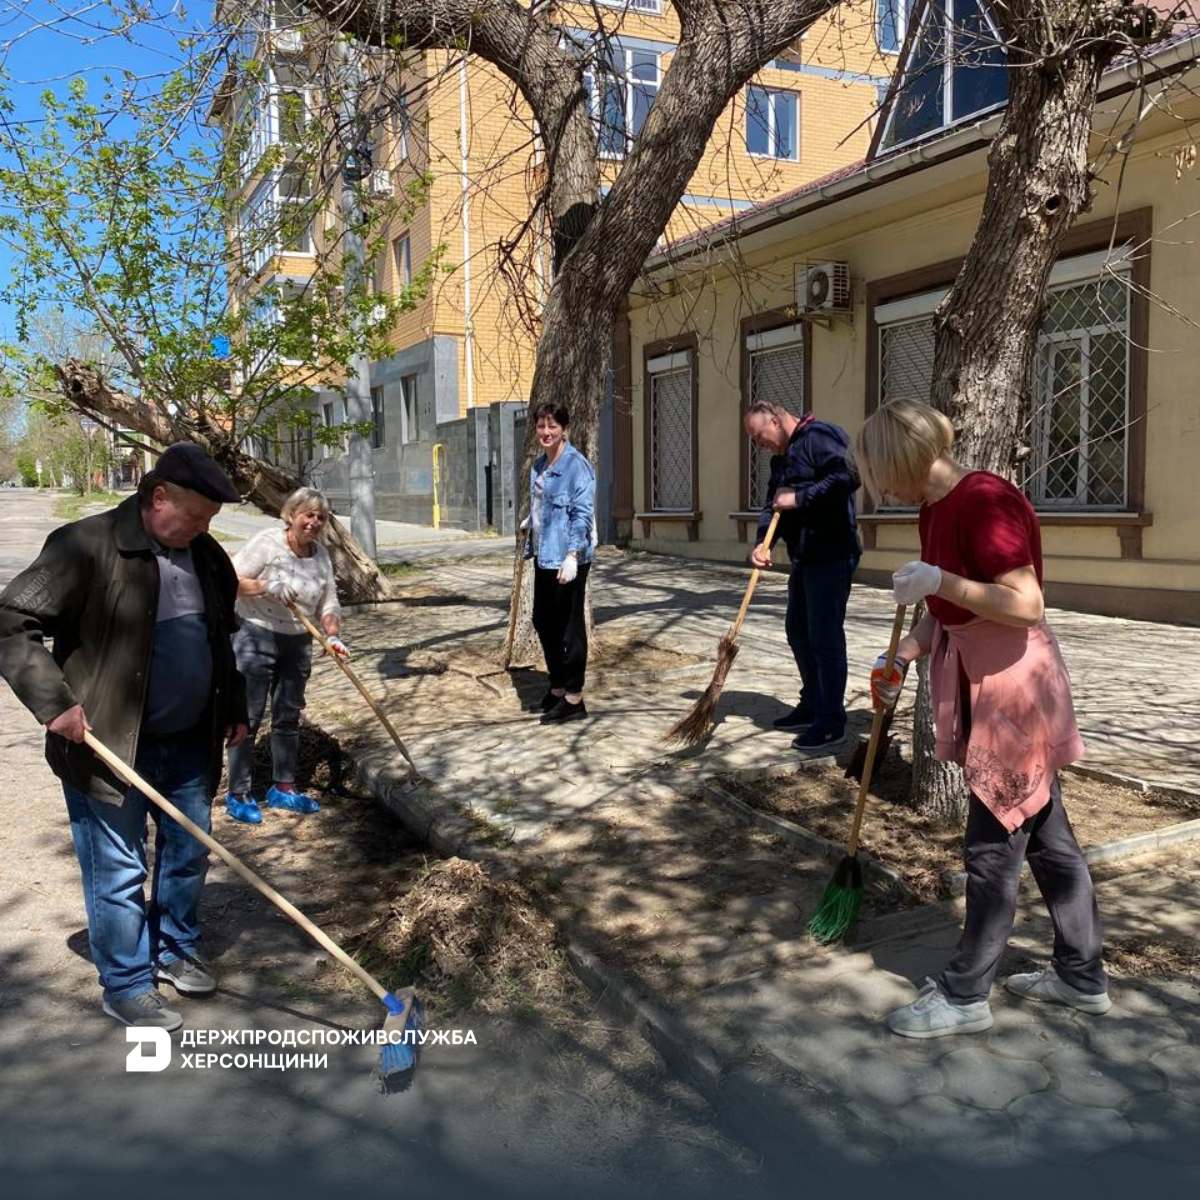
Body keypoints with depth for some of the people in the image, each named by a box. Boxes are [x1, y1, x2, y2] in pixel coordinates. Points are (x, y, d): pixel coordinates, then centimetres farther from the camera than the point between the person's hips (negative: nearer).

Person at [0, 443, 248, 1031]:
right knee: (119, 870, 4)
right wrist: (54, 702, -21)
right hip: (109, 743, -6)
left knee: (189, 850, 17)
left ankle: (175, 951, 38)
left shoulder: (207, 556, 5)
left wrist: (234, 708, 18)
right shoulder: (87, 546, -16)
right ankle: (126, 987, 21)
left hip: (189, 740, 7)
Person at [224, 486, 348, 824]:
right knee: (249, 717, -1)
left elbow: (328, 603, 4)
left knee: (289, 716, 13)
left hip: (298, 644, 6)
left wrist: (333, 636, -12)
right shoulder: (267, 542, -12)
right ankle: (237, 794, 9)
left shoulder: (321, 555, 5)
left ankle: (283, 788, 27)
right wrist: (267, 587, -26)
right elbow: (231, 579, -13)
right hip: (257, 637, -6)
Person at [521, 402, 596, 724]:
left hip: (567, 558, -9)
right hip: (544, 556, 9)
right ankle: (557, 688, 30)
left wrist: (572, 555, -26)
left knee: (569, 626, -1)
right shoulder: (538, 465, 13)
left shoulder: (577, 466, -13)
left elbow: (582, 514, -19)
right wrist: (528, 524, 19)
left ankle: (574, 698, 10)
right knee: (543, 622, 16)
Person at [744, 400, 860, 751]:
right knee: (798, 631, 16)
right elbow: (772, 504, 12)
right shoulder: (781, 458, 18)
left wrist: (800, 497, -20)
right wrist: (762, 542, -5)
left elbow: (848, 475, -26)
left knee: (825, 636, -6)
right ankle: (812, 705, 31)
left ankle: (832, 722, 4)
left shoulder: (819, 436, -12)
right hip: (804, 557, 10)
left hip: (830, 555, -10)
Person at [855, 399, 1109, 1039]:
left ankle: (965, 996, 15)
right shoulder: (936, 509, 9)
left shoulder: (984, 501, -21)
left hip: (1015, 689, -10)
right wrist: (902, 655, 7)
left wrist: (939, 580, -26)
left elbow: (1025, 604, -27)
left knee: (993, 849, 2)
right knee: (1046, 836, 18)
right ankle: (1081, 975, 32)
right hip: (982, 686, 10)